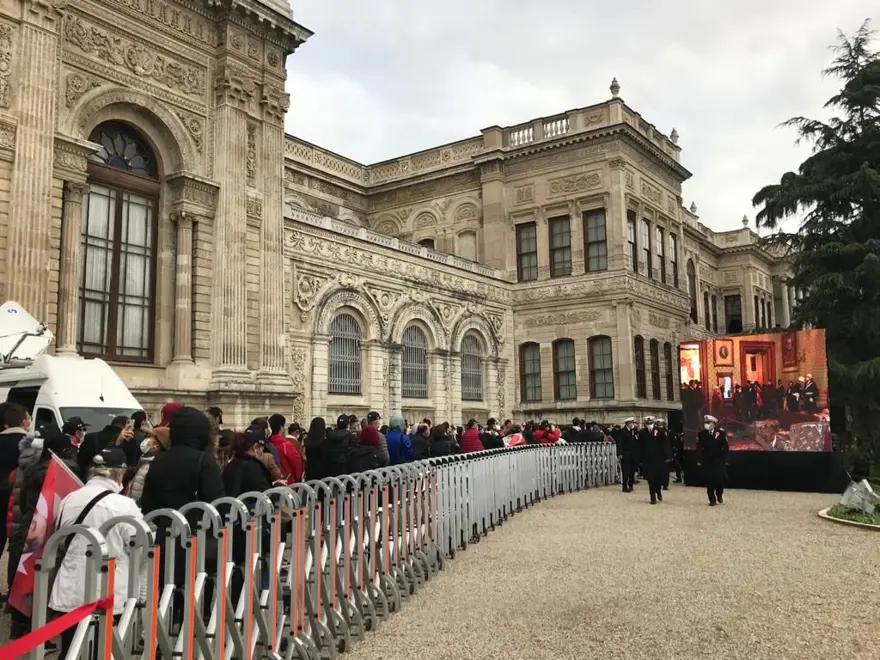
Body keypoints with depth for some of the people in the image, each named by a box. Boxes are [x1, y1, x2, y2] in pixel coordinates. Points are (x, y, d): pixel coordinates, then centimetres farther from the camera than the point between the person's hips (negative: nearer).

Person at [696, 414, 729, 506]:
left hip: (719, 460, -1)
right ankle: (712, 499, 9)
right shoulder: (701, 434, 1)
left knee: (720, 479, -2)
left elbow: (725, 447, -2)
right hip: (707, 461, 1)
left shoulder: (721, 432, -2)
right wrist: (699, 460, -8)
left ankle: (719, 495, 25)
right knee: (709, 481, -1)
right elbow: (699, 448, -1)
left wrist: (725, 460, -6)